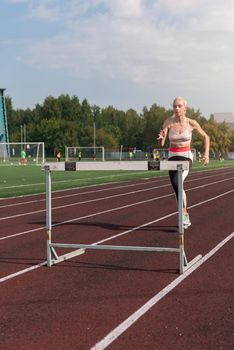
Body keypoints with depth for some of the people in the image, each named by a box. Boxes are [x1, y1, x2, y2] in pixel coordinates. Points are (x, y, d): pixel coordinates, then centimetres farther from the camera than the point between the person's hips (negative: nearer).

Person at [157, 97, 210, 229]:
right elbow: (161, 143, -11)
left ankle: (184, 213, -12)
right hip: (172, 157, 3)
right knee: (177, 189, 9)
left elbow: (206, 137, 8)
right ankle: (186, 220, 26)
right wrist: (161, 138, -34)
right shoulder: (168, 122, -6)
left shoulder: (191, 123, -8)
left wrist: (207, 153, -2)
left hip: (186, 157, -3)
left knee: (177, 183, -28)